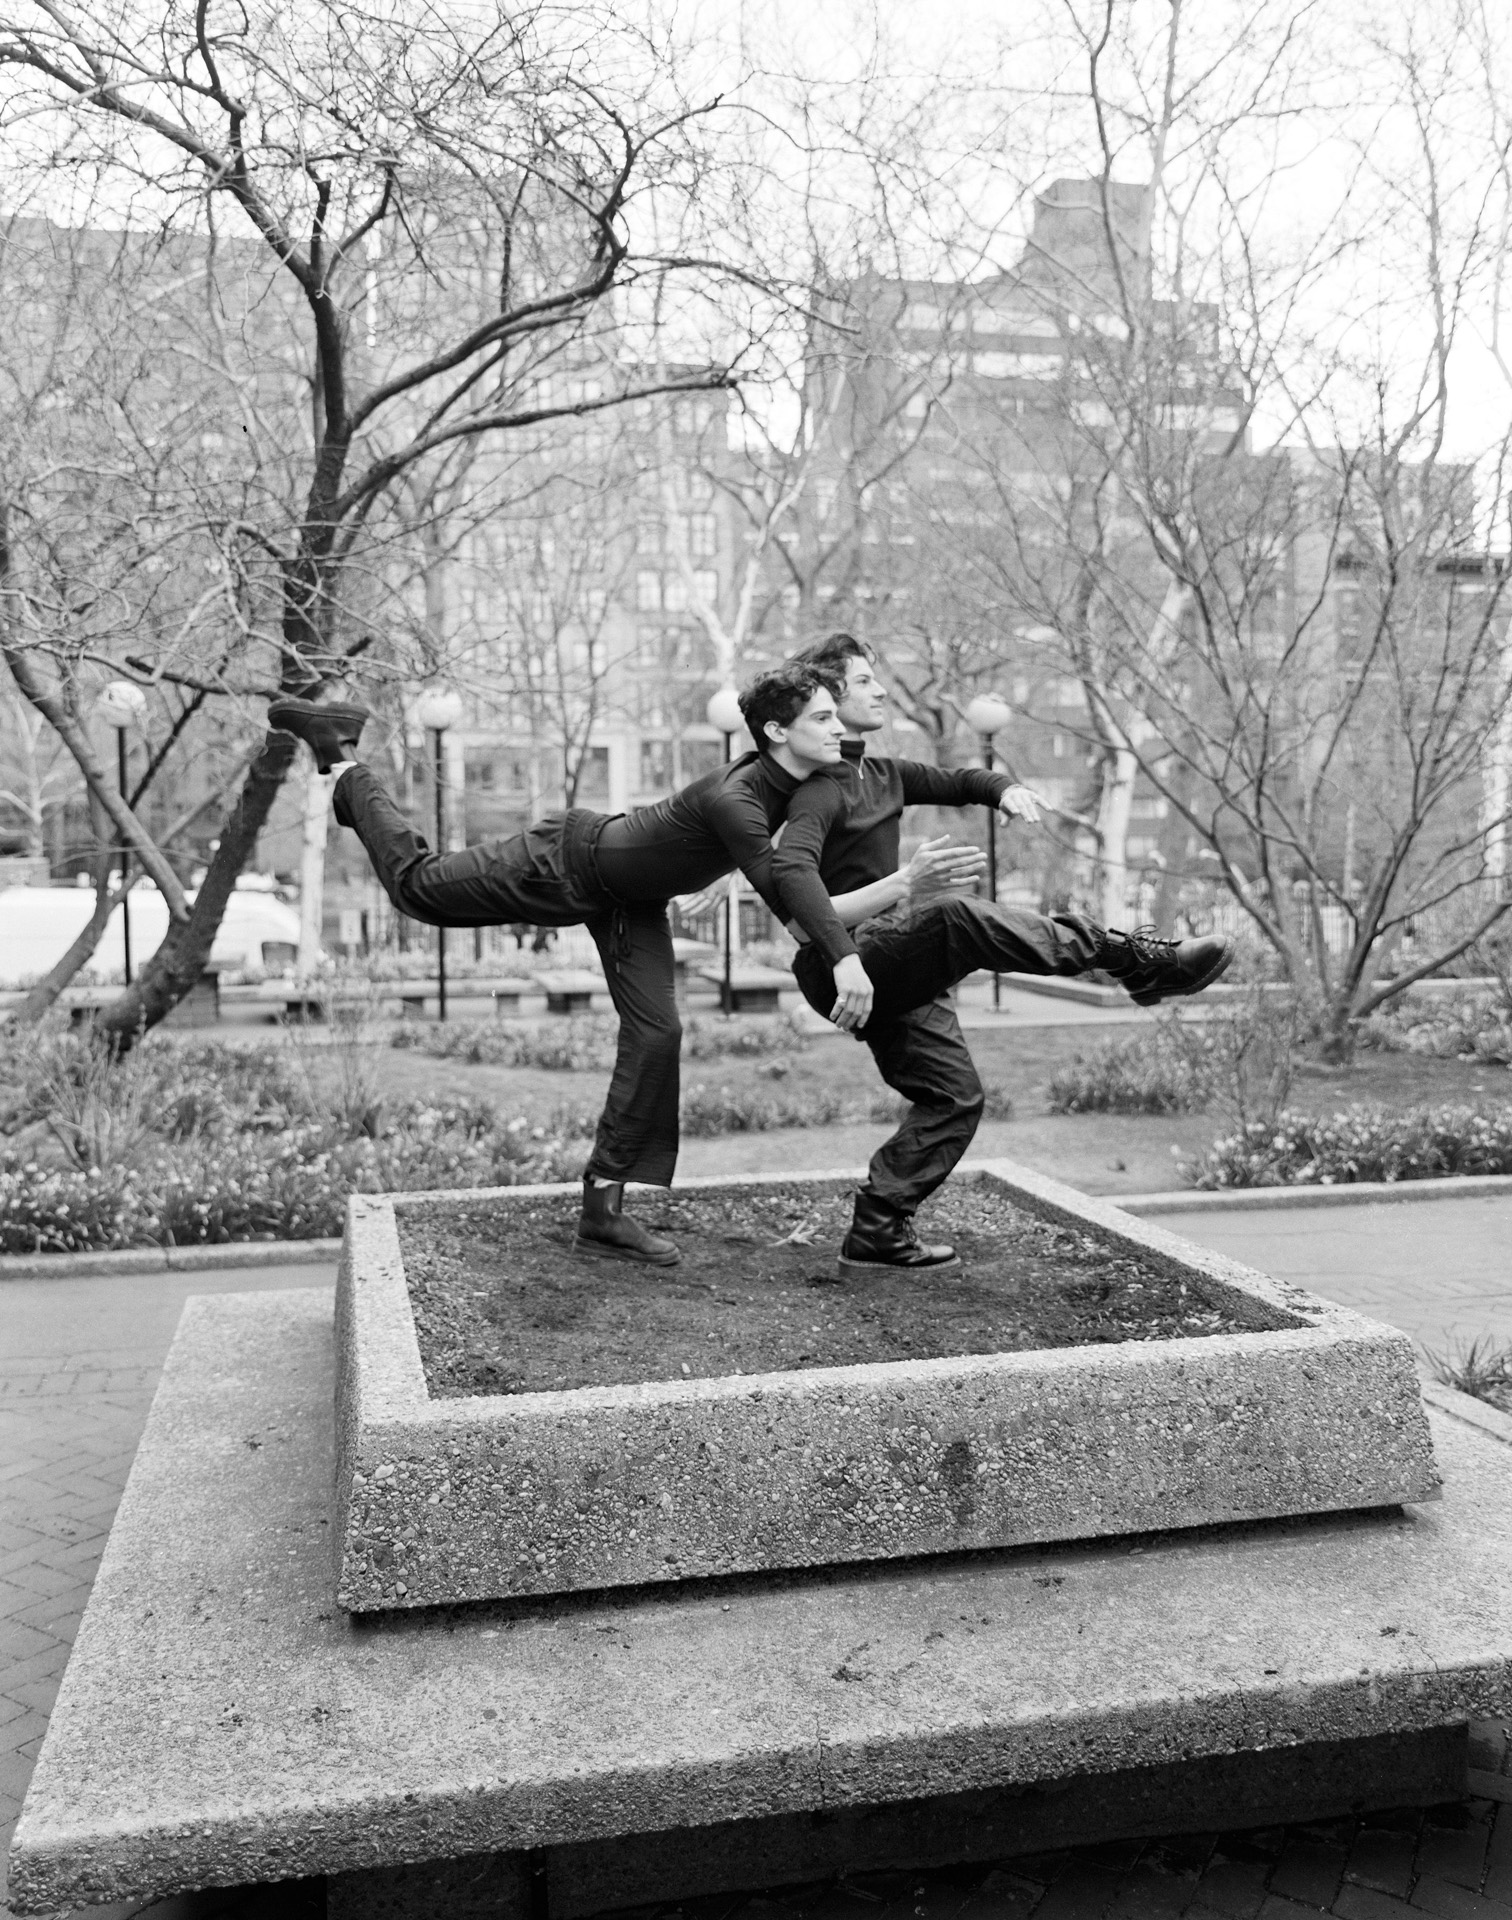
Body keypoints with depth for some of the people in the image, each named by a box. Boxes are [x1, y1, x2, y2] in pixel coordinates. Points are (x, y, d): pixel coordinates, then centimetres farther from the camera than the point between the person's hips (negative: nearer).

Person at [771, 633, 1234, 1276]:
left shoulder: (880, 775, 17)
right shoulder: (820, 790, -11)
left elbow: (957, 781, 26)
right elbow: (790, 870, -28)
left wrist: (1004, 789, 2)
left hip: (896, 969, 10)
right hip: (848, 963, -10)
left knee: (953, 1096, 6)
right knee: (956, 915, -34)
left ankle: (876, 1235, 12)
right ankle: (1138, 959, -32)